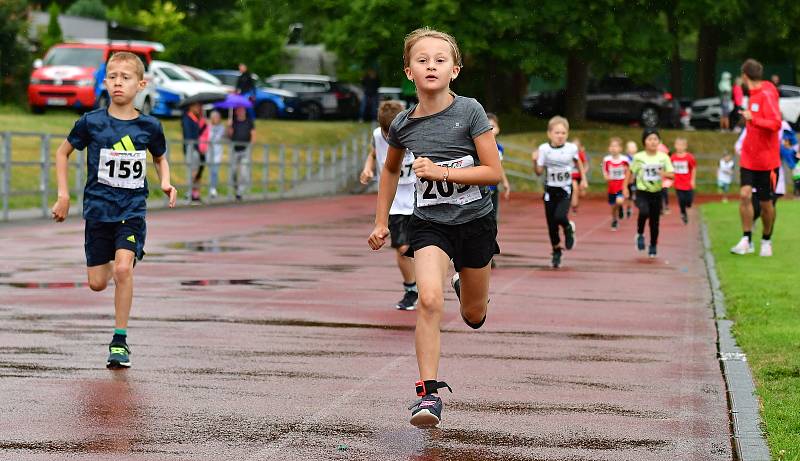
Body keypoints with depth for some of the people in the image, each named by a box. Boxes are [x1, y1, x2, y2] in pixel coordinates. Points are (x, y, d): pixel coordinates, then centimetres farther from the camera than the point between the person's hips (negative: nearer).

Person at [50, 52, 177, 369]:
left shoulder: (150, 126, -2)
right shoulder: (91, 122, -5)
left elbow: (160, 157, 18)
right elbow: (63, 152, 9)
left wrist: (166, 182, -1)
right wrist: (63, 195, 3)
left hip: (133, 210, -1)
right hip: (98, 208, 1)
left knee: (123, 269, -21)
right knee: (97, 283, 3)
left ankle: (120, 341, -11)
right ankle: (112, 265, 42)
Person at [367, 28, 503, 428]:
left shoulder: (469, 111, -12)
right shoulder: (403, 124, -3)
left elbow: (494, 172, -12)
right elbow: (390, 170, 18)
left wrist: (442, 172, -22)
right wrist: (381, 222, 16)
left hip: (474, 220, 0)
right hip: (429, 222, 0)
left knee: (473, 316, 14)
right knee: (429, 299, -24)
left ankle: (466, 286, 52)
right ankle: (429, 394, -23)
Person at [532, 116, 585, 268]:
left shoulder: (571, 148, -8)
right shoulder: (544, 149, -11)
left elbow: (578, 161, 14)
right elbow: (539, 171, -8)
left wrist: (583, 178, 16)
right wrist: (535, 161, -25)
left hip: (565, 190, -1)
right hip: (550, 190, 1)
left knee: (560, 217, -23)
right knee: (551, 224, 5)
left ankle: (569, 228, 12)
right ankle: (556, 252, 23)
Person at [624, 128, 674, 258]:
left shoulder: (663, 157, -1)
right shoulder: (639, 157, -4)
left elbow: (672, 175, -3)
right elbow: (631, 172, 9)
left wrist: (664, 173, -24)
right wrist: (625, 187, 4)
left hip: (657, 194, 2)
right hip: (642, 192, -2)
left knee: (655, 221, 6)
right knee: (644, 212, -30)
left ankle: (653, 246, 28)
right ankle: (640, 234, -4)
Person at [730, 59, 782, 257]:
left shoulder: (767, 94, -16)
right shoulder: (753, 94, 8)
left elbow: (776, 124, -24)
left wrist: (753, 119, -33)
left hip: (766, 160, -6)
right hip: (749, 157, 6)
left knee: (765, 202, 5)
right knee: (745, 194, -8)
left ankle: (766, 241, 22)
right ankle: (746, 240, -4)